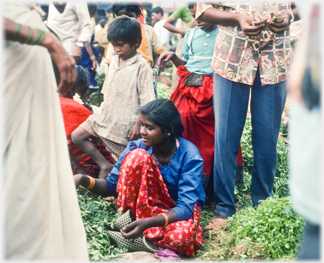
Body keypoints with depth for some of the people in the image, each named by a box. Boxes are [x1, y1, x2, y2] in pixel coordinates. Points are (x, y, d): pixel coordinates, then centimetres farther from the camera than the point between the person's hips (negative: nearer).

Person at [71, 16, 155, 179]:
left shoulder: (141, 66, -13)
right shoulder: (114, 60, 10)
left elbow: (146, 100, -15)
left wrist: (138, 124, -17)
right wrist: (103, 110, 17)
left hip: (124, 121, -8)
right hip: (105, 115, 8)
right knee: (77, 136, 7)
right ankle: (105, 166, 10)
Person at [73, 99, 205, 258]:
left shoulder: (189, 156, -20)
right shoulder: (137, 146, -11)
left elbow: (186, 206, -27)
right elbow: (111, 185, -5)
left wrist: (148, 222, -45)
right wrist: (83, 180, -27)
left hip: (176, 211, -2)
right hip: (146, 205, 2)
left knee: (183, 237, -41)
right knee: (137, 156, -24)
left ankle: (123, 237, -21)